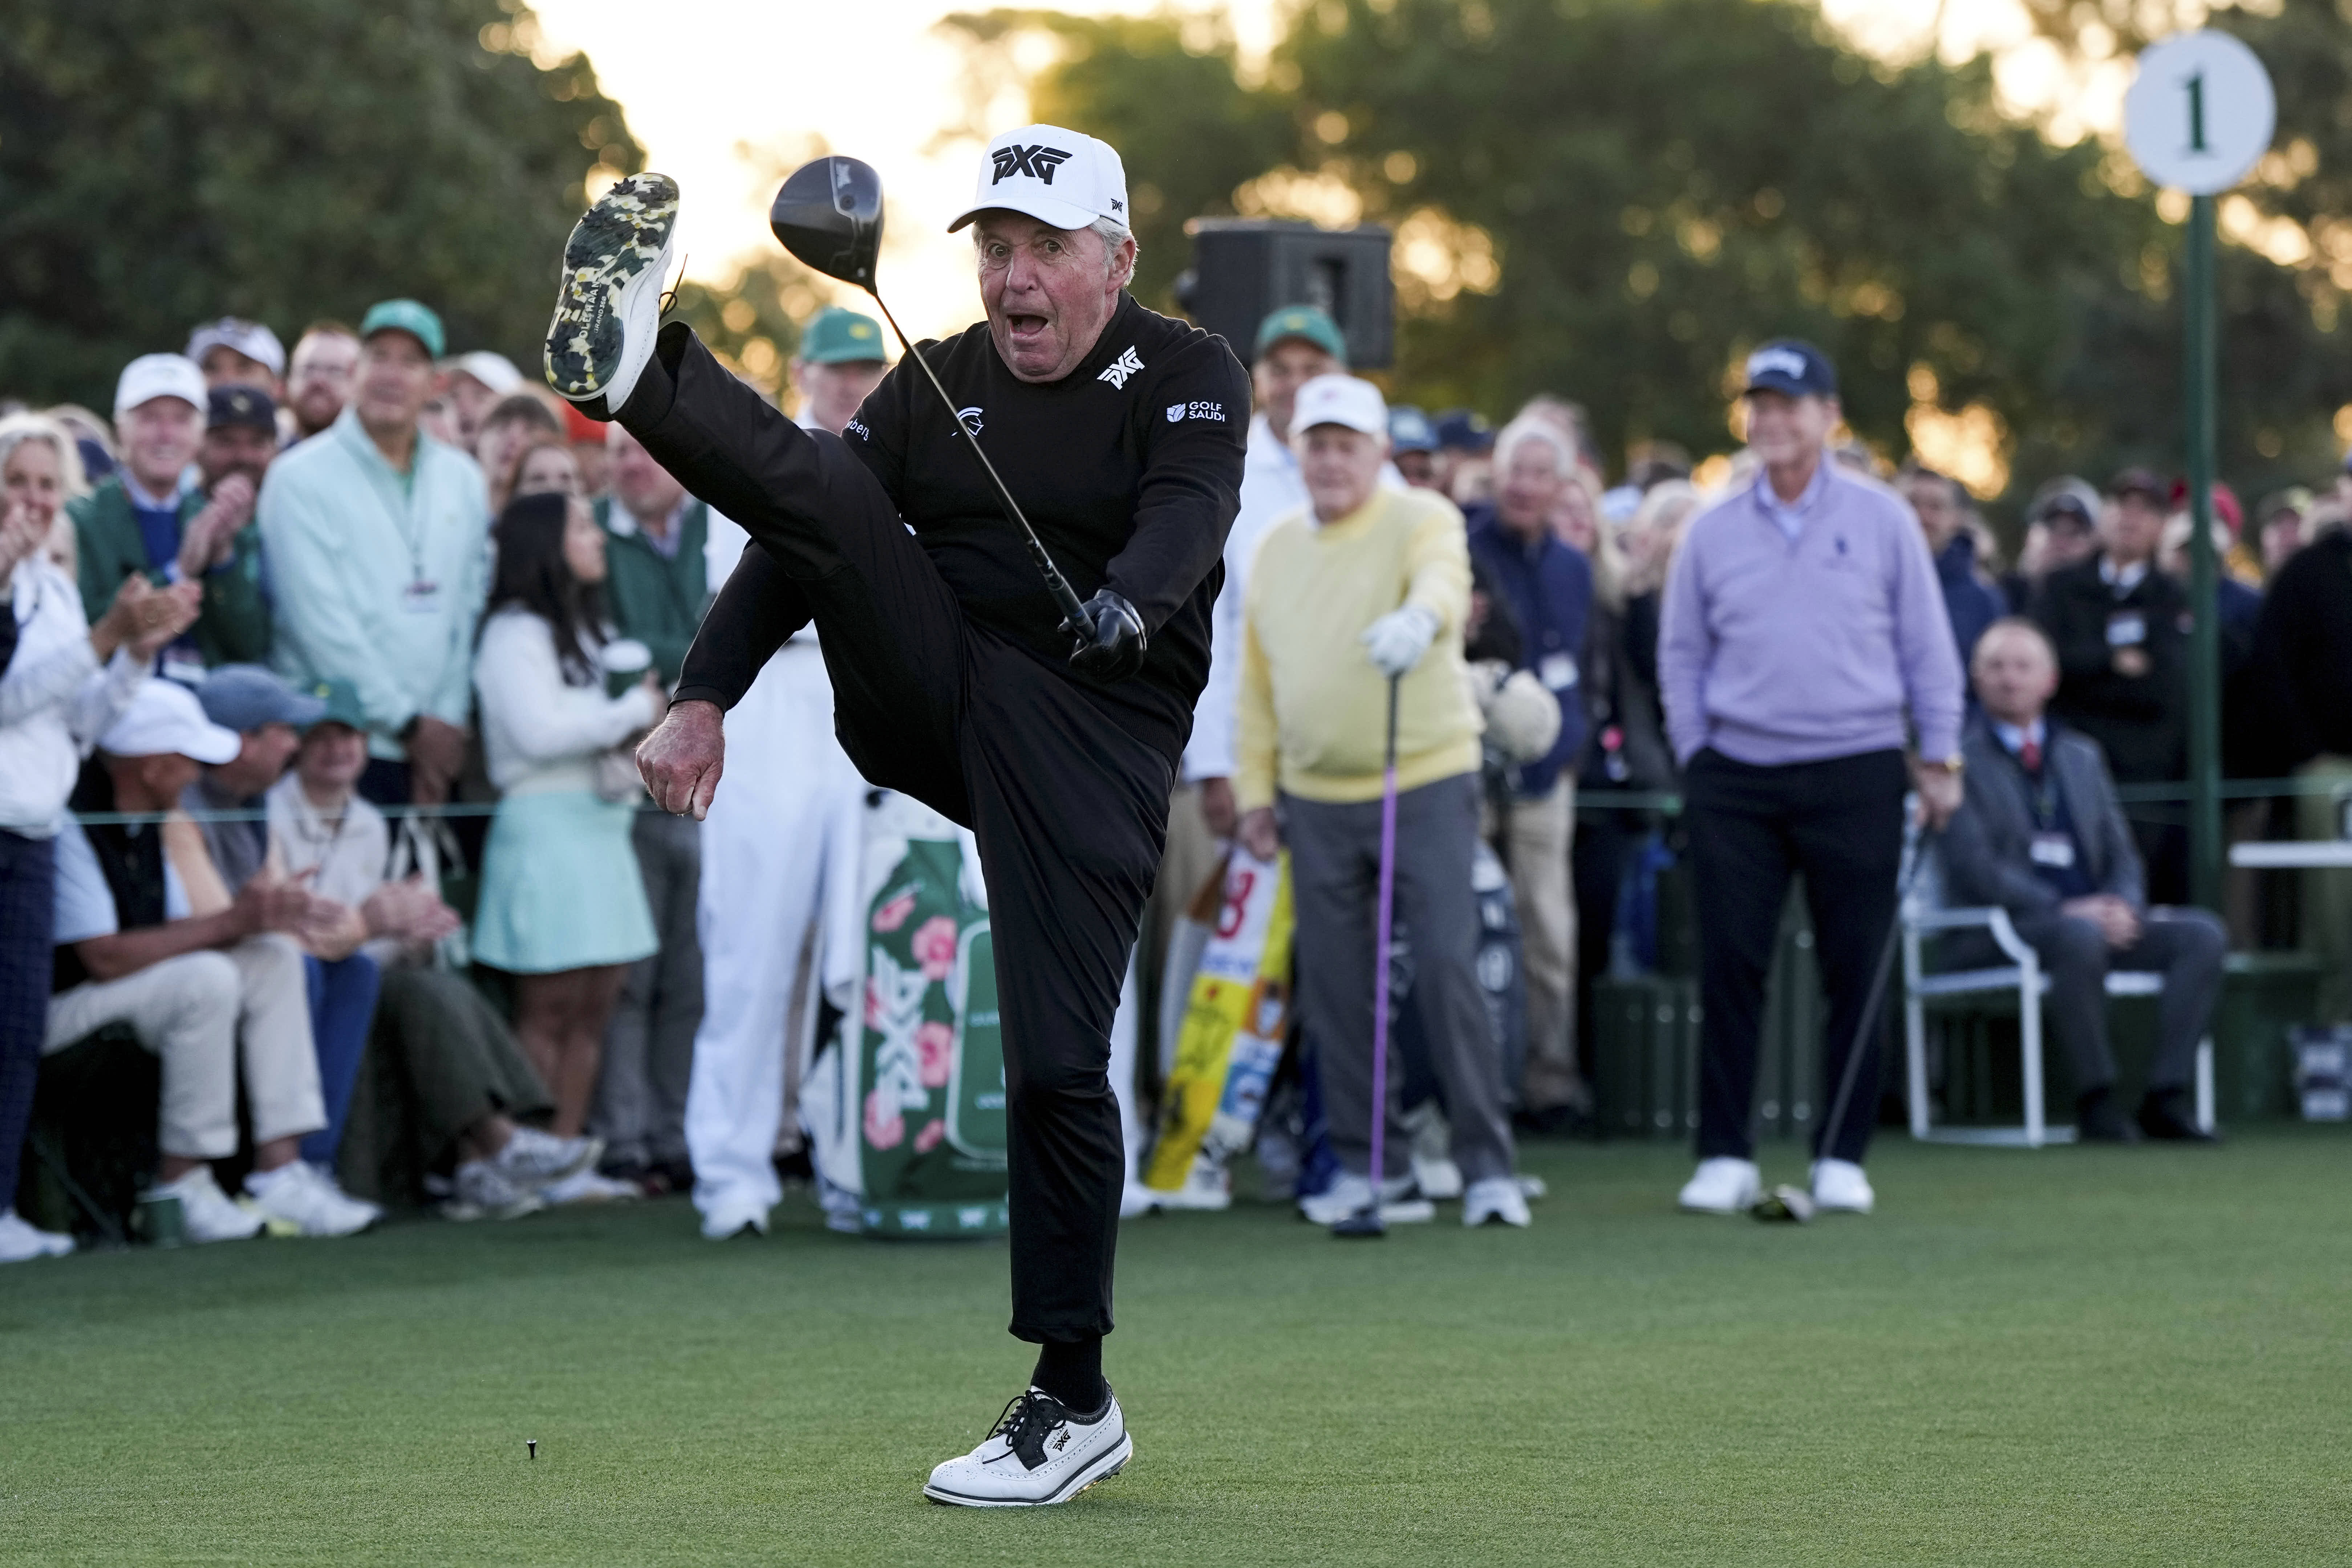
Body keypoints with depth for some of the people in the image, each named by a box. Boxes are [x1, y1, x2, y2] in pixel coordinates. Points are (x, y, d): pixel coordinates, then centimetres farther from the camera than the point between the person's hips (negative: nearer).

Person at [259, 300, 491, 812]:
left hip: (434, 751, 4)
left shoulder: (462, 480, 15)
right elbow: (322, 624, -7)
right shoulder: (300, 478, -2)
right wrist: (411, 724, -7)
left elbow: (469, 609, 12)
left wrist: (449, 722, 0)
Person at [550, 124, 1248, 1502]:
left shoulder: (1189, 376, -1)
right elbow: (802, 540, 8)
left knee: (1057, 1065, -10)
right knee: (822, 491, -18)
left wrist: (1129, 600, -45)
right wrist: (704, 698, -5)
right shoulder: (940, 381, 12)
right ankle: (626, 368, -45)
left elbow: (1189, 513, -21)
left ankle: (1075, 1398, 0)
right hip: (929, 701, 4)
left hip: (1089, 739, -4)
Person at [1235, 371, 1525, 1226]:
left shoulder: (1421, 520, -5)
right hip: (1315, 801, 5)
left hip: (1426, 784, -5)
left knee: (1447, 970, -9)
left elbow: (1442, 580, -29)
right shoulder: (1276, 547, 12)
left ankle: (1487, 1164, -2)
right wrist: (1254, 786, 11)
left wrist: (1421, 618, -51)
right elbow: (1256, 679, 16)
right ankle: (1369, 1162, 17)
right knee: (1333, 987, 6)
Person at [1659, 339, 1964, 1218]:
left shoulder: (1881, 520, 4)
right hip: (1738, 778, 1)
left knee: (1856, 970, 0)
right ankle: (1726, 1155, 3)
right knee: (1730, 966, -3)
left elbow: (1925, 644, 6)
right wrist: (1694, 757, 5)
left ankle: (1842, 1157, 8)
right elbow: (1682, 654, 13)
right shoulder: (1712, 532, 7)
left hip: (1855, 774, -1)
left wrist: (1940, 757, 2)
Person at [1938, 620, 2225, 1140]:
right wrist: (2064, 910, -20)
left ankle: (2167, 1094, -19)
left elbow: (2121, 853, 18)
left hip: (2094, 917, 6)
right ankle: (2094, 1096, -28)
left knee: (2204, 934, -17)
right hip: (1997, 931, -6)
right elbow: (1974, 864, -11)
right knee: (2079, 937, -39)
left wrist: (2123, 906, -6)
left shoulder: (2082, 756, 21)